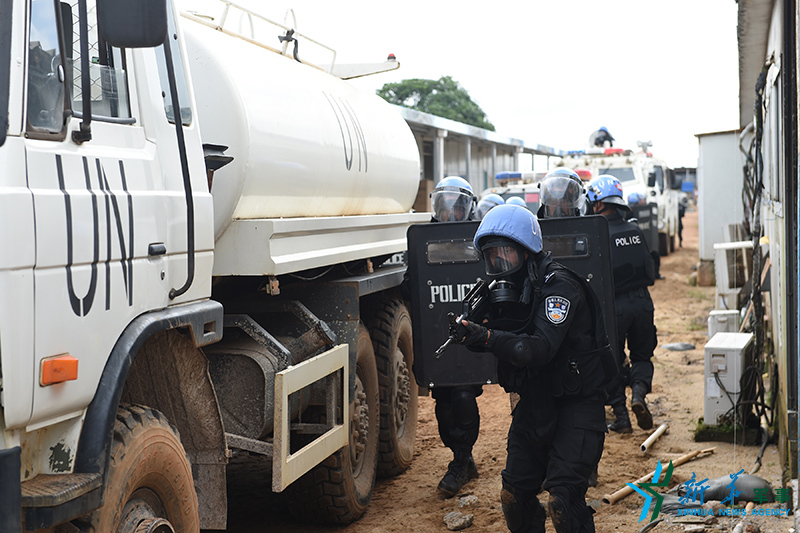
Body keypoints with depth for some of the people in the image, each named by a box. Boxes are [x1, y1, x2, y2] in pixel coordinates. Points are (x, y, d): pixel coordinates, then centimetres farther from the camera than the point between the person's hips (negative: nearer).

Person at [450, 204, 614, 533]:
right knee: (515, 494, 9)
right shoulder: (506, 289, 6)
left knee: (562, 499, -15)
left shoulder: (557, 285, -19)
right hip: (534, 404, 7)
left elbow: (542, 348, -29)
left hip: (575, 404, -7)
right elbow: (500, 341, 5)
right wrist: (471, 332, -17)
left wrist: (486, 337, -37)